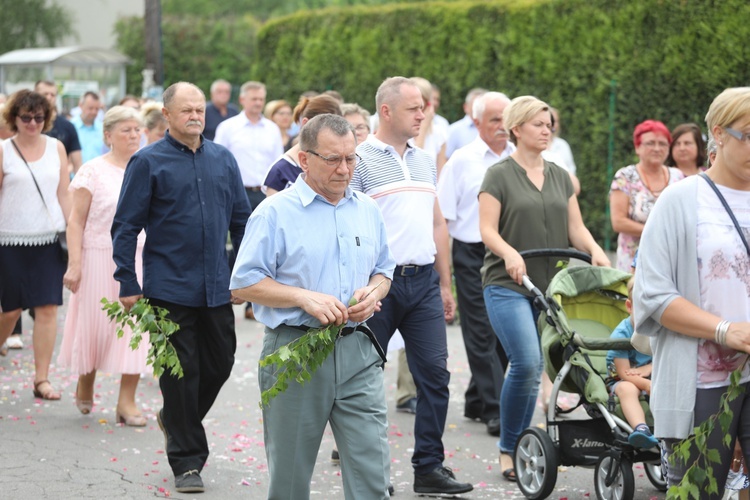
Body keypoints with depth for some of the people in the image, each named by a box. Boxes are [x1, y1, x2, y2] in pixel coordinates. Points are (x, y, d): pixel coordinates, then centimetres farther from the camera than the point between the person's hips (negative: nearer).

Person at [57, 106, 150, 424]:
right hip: (100, 259, -3)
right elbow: (76, 221, -6)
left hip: (140, 259, 3)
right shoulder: (93, 171, -5)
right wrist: (74, 264, -13)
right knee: (95, 324, 6)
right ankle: (85, 384, 32)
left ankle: (127, 401, 2)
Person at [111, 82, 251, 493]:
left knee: (219, 364, 10)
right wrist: (127, 285, -8)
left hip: (217, 288, 4)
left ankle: (176, 421, 37)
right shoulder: (148, 162, -4)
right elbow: (126, 226, -3)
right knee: (180, 373, -1)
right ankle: (187, 462, 8)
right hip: (169, 287, -4)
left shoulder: (223, 160, 9)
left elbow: (241, 220, 16)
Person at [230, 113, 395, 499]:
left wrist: (373, 293, -2)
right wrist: (305, 298, -17)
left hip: (357, 351, 4)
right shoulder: (275, 213, -4)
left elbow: (384, 271, 22)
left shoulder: (368, 210, 12)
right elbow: (243, 284, -7)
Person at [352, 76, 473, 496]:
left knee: (435, 374, 1)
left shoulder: (426, 161, 15)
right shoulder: (360, 160, -5)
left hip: (423, 280, 6)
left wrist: (445, 285, 16)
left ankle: (430, 467, 7)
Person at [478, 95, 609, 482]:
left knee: (533, 369, 6)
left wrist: (596, 251, -8)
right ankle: (509, 447, -4)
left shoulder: (559, 177, 16)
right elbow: (487, 229, -7)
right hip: (507, 286, -5)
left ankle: (515, 449, 16)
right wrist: (509, 253, -26)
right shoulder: (499, 175, 0)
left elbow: (575, 227, 12)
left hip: (550, 286, 5)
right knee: (527, 362, -19)